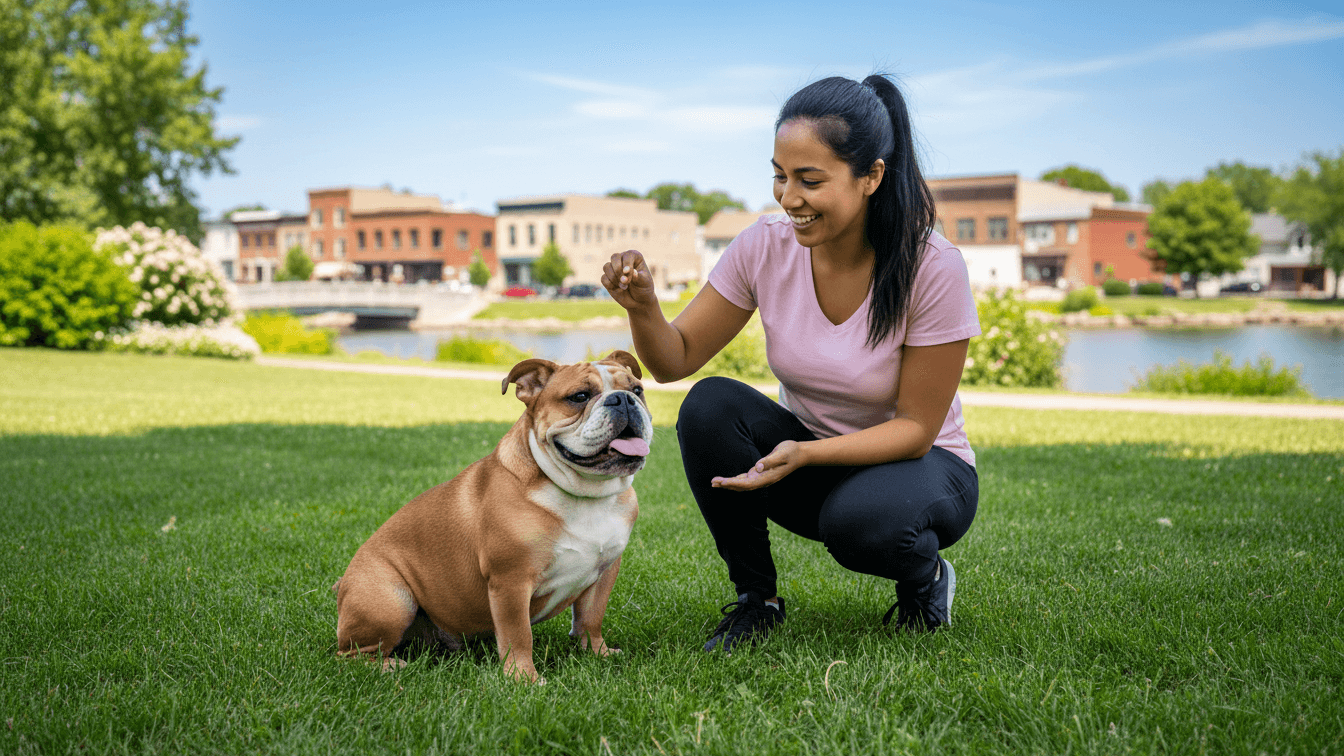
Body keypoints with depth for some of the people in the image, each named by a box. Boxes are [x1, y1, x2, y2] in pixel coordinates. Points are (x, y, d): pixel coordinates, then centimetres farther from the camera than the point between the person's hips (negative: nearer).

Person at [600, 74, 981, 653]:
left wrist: (806, 453, -33)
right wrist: (642, 307, -30)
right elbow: (676, 359, -7)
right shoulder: (766, 248, -13)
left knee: (862, 521, -37)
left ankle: (925, 581, 2)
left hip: (919, 463, -3)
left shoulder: (934, 269, -23)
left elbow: (917, 425, -18)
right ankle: (756, 598, -6)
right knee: (708, 407, -24)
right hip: (808, 457, 4)